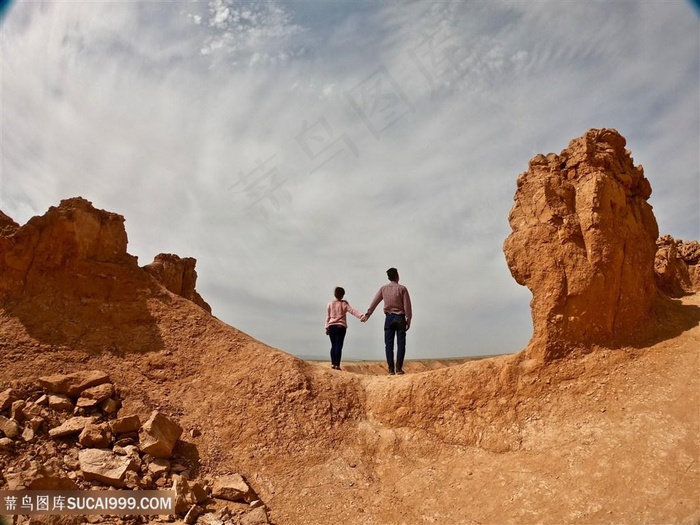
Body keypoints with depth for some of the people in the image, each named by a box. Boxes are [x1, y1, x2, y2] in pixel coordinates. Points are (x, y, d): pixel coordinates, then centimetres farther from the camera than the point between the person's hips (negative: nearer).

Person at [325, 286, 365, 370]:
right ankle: (337, 365, -7)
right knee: (339, 345, -3)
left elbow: (327, 317, 9)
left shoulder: (330, 304, 7)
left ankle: (333, 364, 12)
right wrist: (360, 316, -25)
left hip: (331, 326, 3)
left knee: (333, 345, 12)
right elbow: (352, 311, -14)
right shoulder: (344, 304, 0)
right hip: (341, 327, -3)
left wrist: (327, 327, 13)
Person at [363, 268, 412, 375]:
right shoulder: (402, 288, -5)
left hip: (389, 318, 2)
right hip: (400, 317, -2)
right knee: (401, 343, 3)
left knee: (389, 344, 5)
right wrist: (408, 320, 0)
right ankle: (399, 368, -1)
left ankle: (391, 369, 4)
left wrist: (367, 315, 13)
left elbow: (374, 302, 5)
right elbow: (407, 306, -7)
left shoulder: (383, 288, 3)